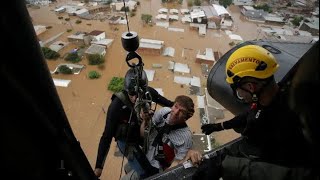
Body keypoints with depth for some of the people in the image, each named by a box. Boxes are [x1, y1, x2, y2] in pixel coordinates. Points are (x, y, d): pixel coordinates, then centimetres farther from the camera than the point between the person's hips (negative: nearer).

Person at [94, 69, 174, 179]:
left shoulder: (149, 92, -24)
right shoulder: (117, 106, -35)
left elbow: (161, 99, 0)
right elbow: (107, 136, -28)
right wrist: (99, 165, -26)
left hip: (142, 132, 5)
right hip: (127, 141, -5)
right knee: (144, 172, 3)